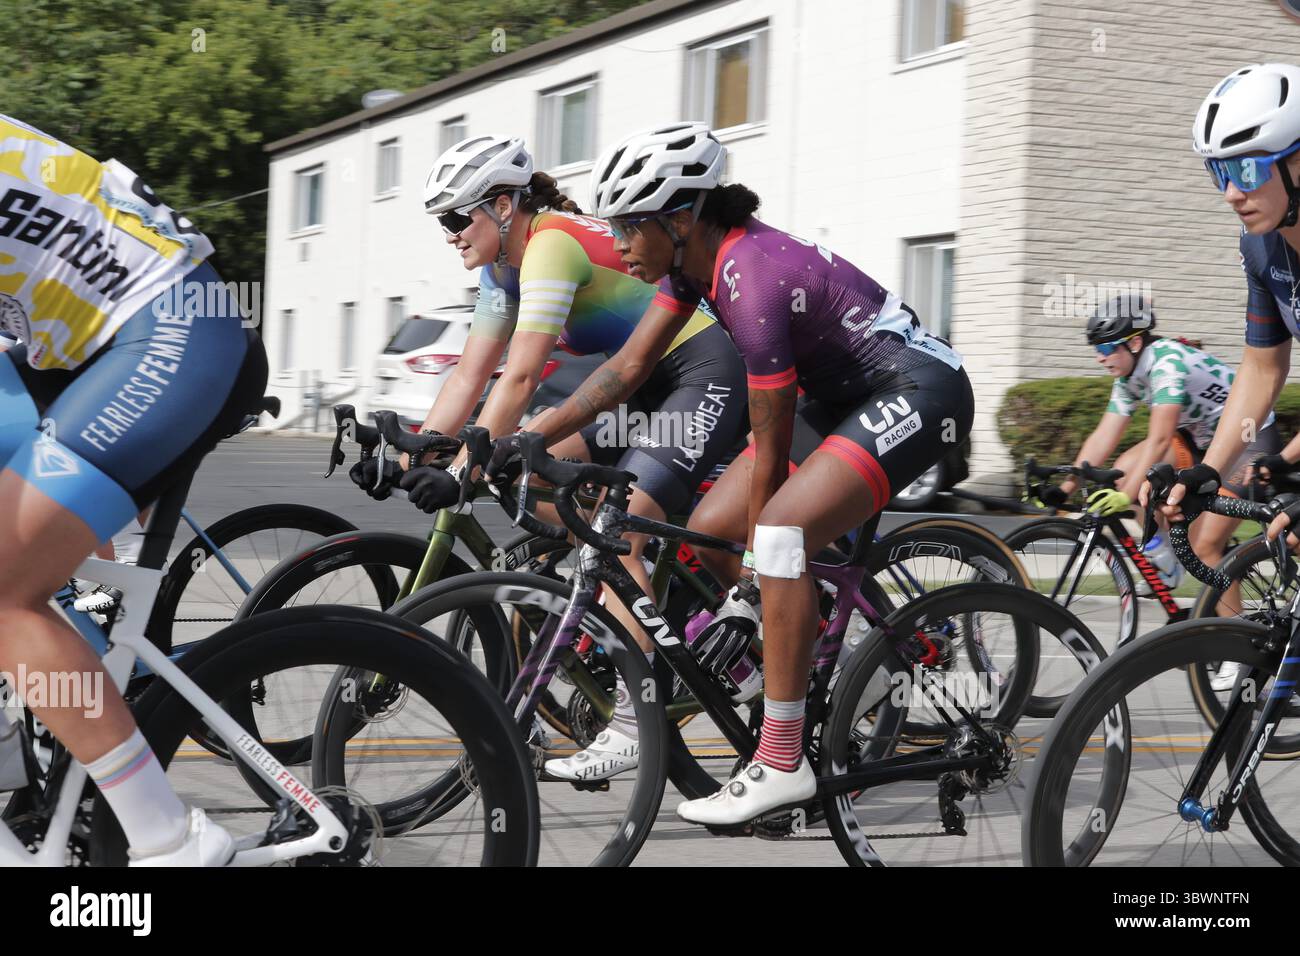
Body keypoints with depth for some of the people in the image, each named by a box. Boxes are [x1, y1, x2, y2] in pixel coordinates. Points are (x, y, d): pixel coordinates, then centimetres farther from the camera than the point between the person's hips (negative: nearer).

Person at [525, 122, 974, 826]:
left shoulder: (752, 283, -28)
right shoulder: (698, 256, -2)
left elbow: (771, 451, -22)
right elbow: (628, 366, 5)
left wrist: (753, 566, -13)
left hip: (919, 391, -10)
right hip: (845, 392, 10)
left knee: (780, 530, -28)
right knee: (707, 531, 0)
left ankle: (781, 762, -25)